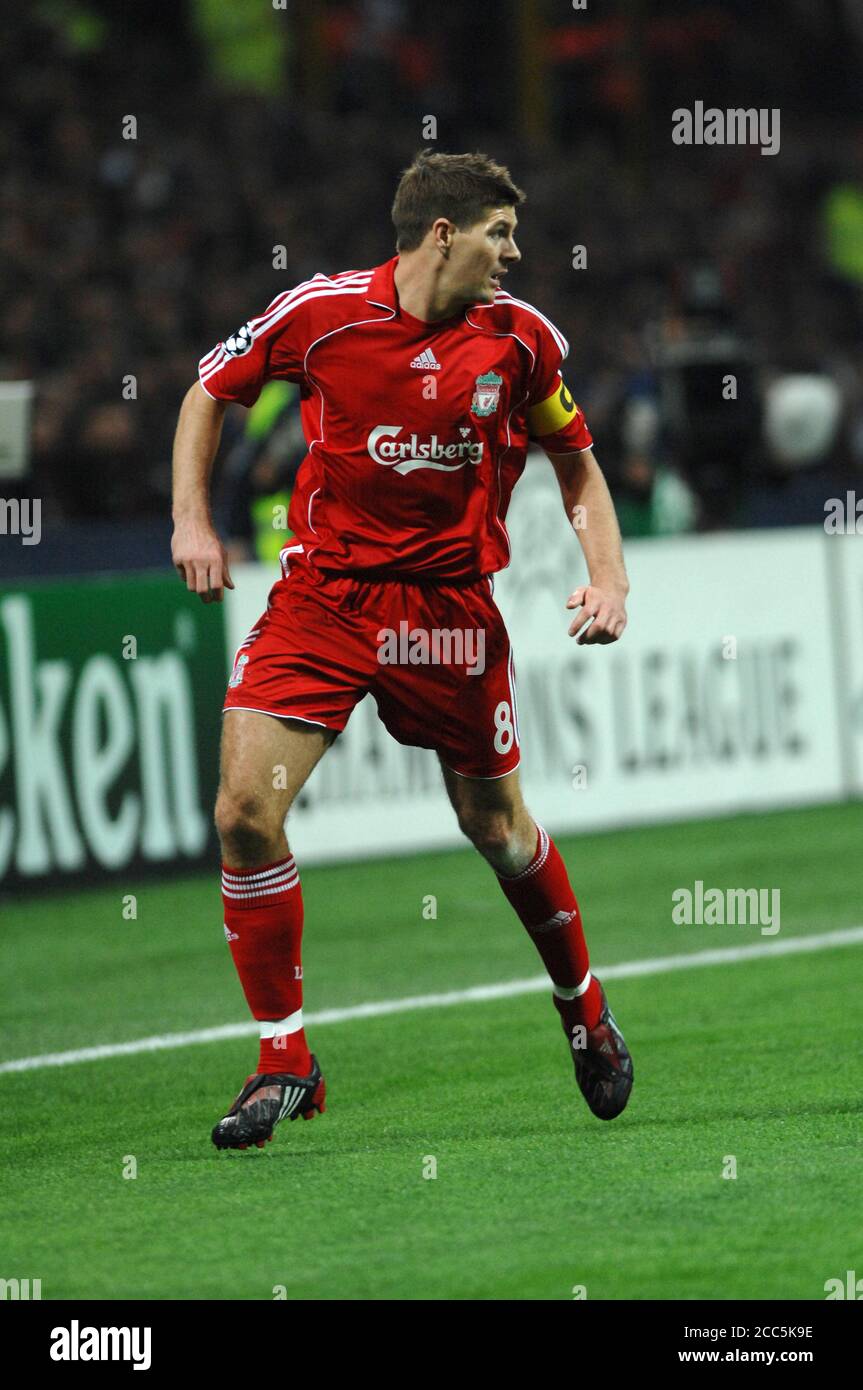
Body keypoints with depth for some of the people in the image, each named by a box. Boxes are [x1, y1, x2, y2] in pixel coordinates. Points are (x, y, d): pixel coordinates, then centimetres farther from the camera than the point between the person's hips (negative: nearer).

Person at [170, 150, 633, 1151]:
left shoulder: (520, 336, -3)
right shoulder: (321, 311, -8)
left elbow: (575, 458, 12)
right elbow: (210, 390, 8)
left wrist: (609, 577, -2)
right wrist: (191, 521, -2)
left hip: (452, 610, 1)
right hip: (321, 597, -1)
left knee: (497, 828, 11)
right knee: (244, 813, -15)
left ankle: (583, 1009, 39)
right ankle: (284, 1062, -1)